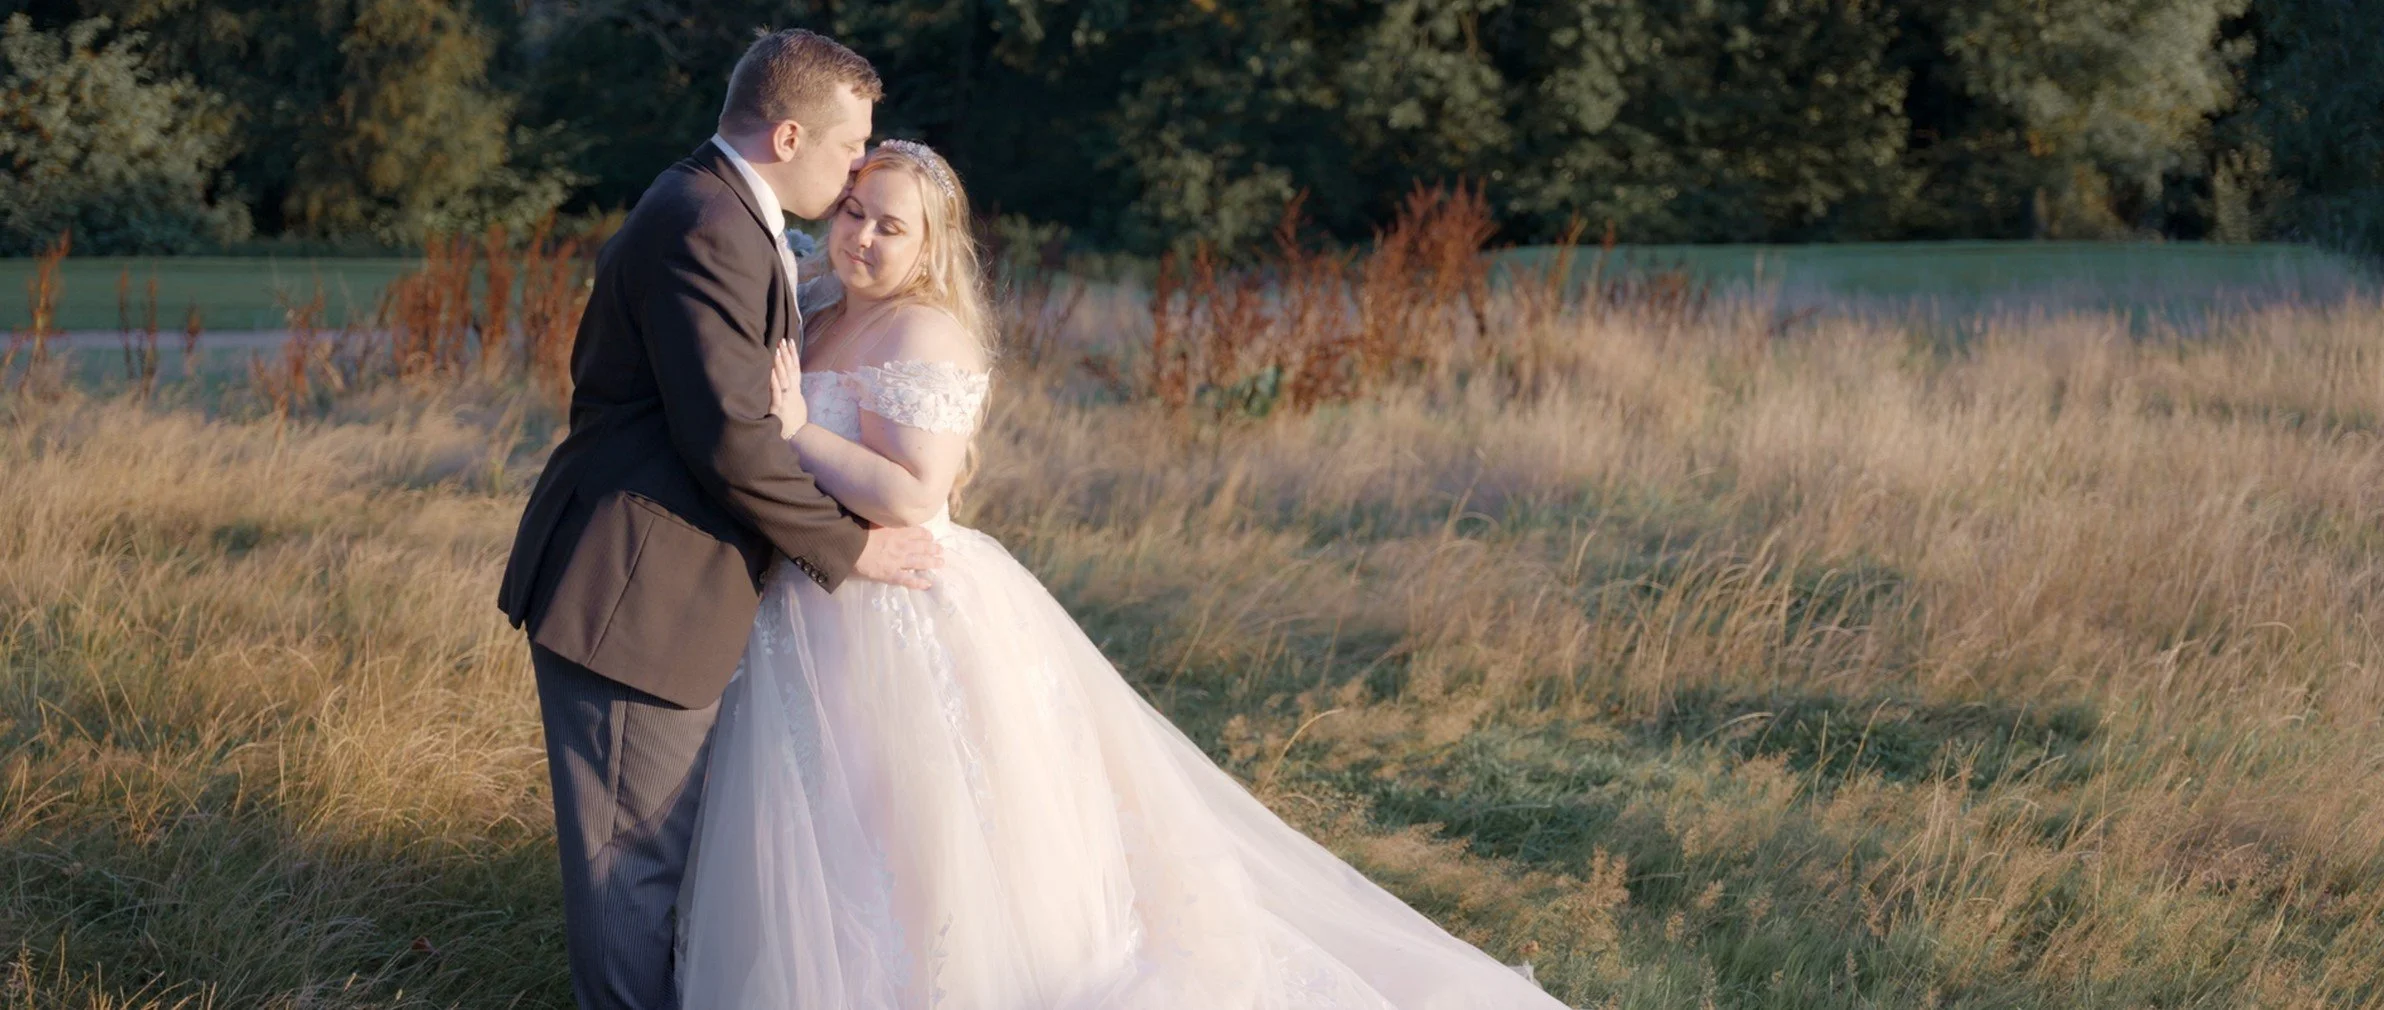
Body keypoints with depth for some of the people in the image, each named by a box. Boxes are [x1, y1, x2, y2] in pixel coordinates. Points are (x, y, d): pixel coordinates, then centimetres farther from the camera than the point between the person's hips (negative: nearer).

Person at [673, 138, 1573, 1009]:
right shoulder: (823, 327, 13)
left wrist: (798, 432, -21)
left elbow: (911, 496, -24)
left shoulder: (924, 333, -15)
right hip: (825, 625, 9)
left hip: (915, 628, -9)